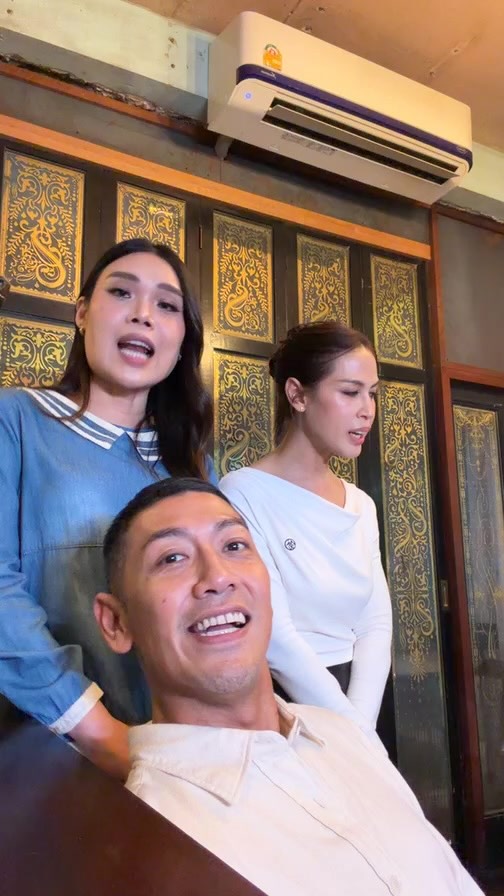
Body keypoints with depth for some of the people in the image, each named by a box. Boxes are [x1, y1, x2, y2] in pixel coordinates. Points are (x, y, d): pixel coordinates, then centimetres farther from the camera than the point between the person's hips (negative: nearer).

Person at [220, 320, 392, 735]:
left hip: (349, 699, 5)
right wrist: (359, 736, -14)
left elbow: (377, 623, 1)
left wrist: (361, 726, -11)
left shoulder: (362, 504, 5)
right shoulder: (243, 493, -15)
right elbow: (275, 638, -19)